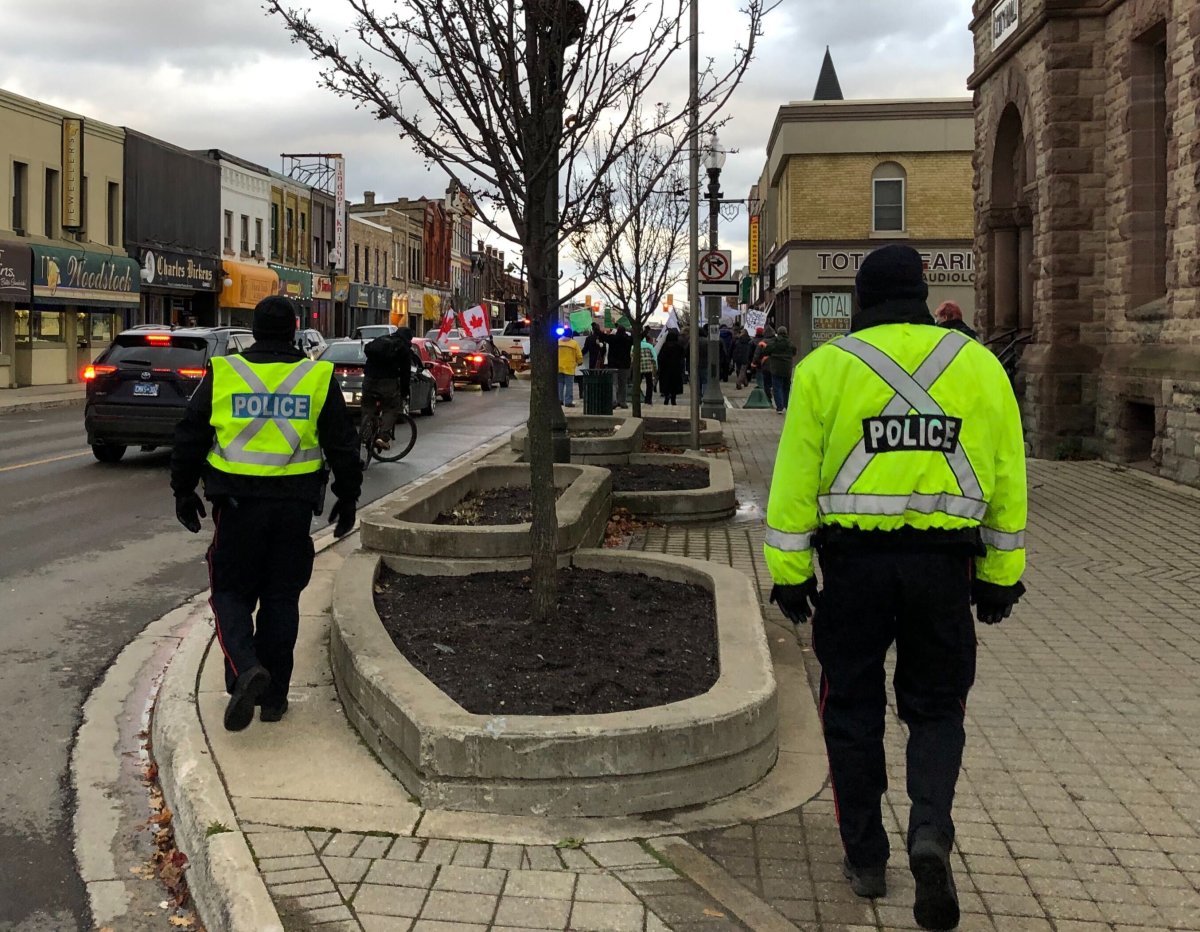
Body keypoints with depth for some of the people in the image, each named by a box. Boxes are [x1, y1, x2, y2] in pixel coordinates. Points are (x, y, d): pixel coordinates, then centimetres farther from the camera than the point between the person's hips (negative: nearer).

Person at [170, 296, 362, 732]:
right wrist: (347, 498, 16)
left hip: (237, 502, -1)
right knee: (281, 597, 12)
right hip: (294, 504, 1)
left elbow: (189, 438, 5)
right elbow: (343, 445, 5)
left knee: (231, 592, 9)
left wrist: (184, 491, 16)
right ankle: (273, 696, 16)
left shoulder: (222, 373, 0)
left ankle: (246, 668, -16)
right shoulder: (318, 378, 1)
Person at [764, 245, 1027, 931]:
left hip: (854, 559, -1)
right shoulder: (979, 365, 5)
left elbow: (796, 478, -4)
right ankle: (931, 830, -7)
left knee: (854, 710, 13)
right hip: (944, 563, 2)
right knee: (936, 709, 15)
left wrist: (789, 571, 3)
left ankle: (866, 859, 20)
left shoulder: (826, 367, -2)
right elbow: (1007, 481, 6)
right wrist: (1001, 577, 13)